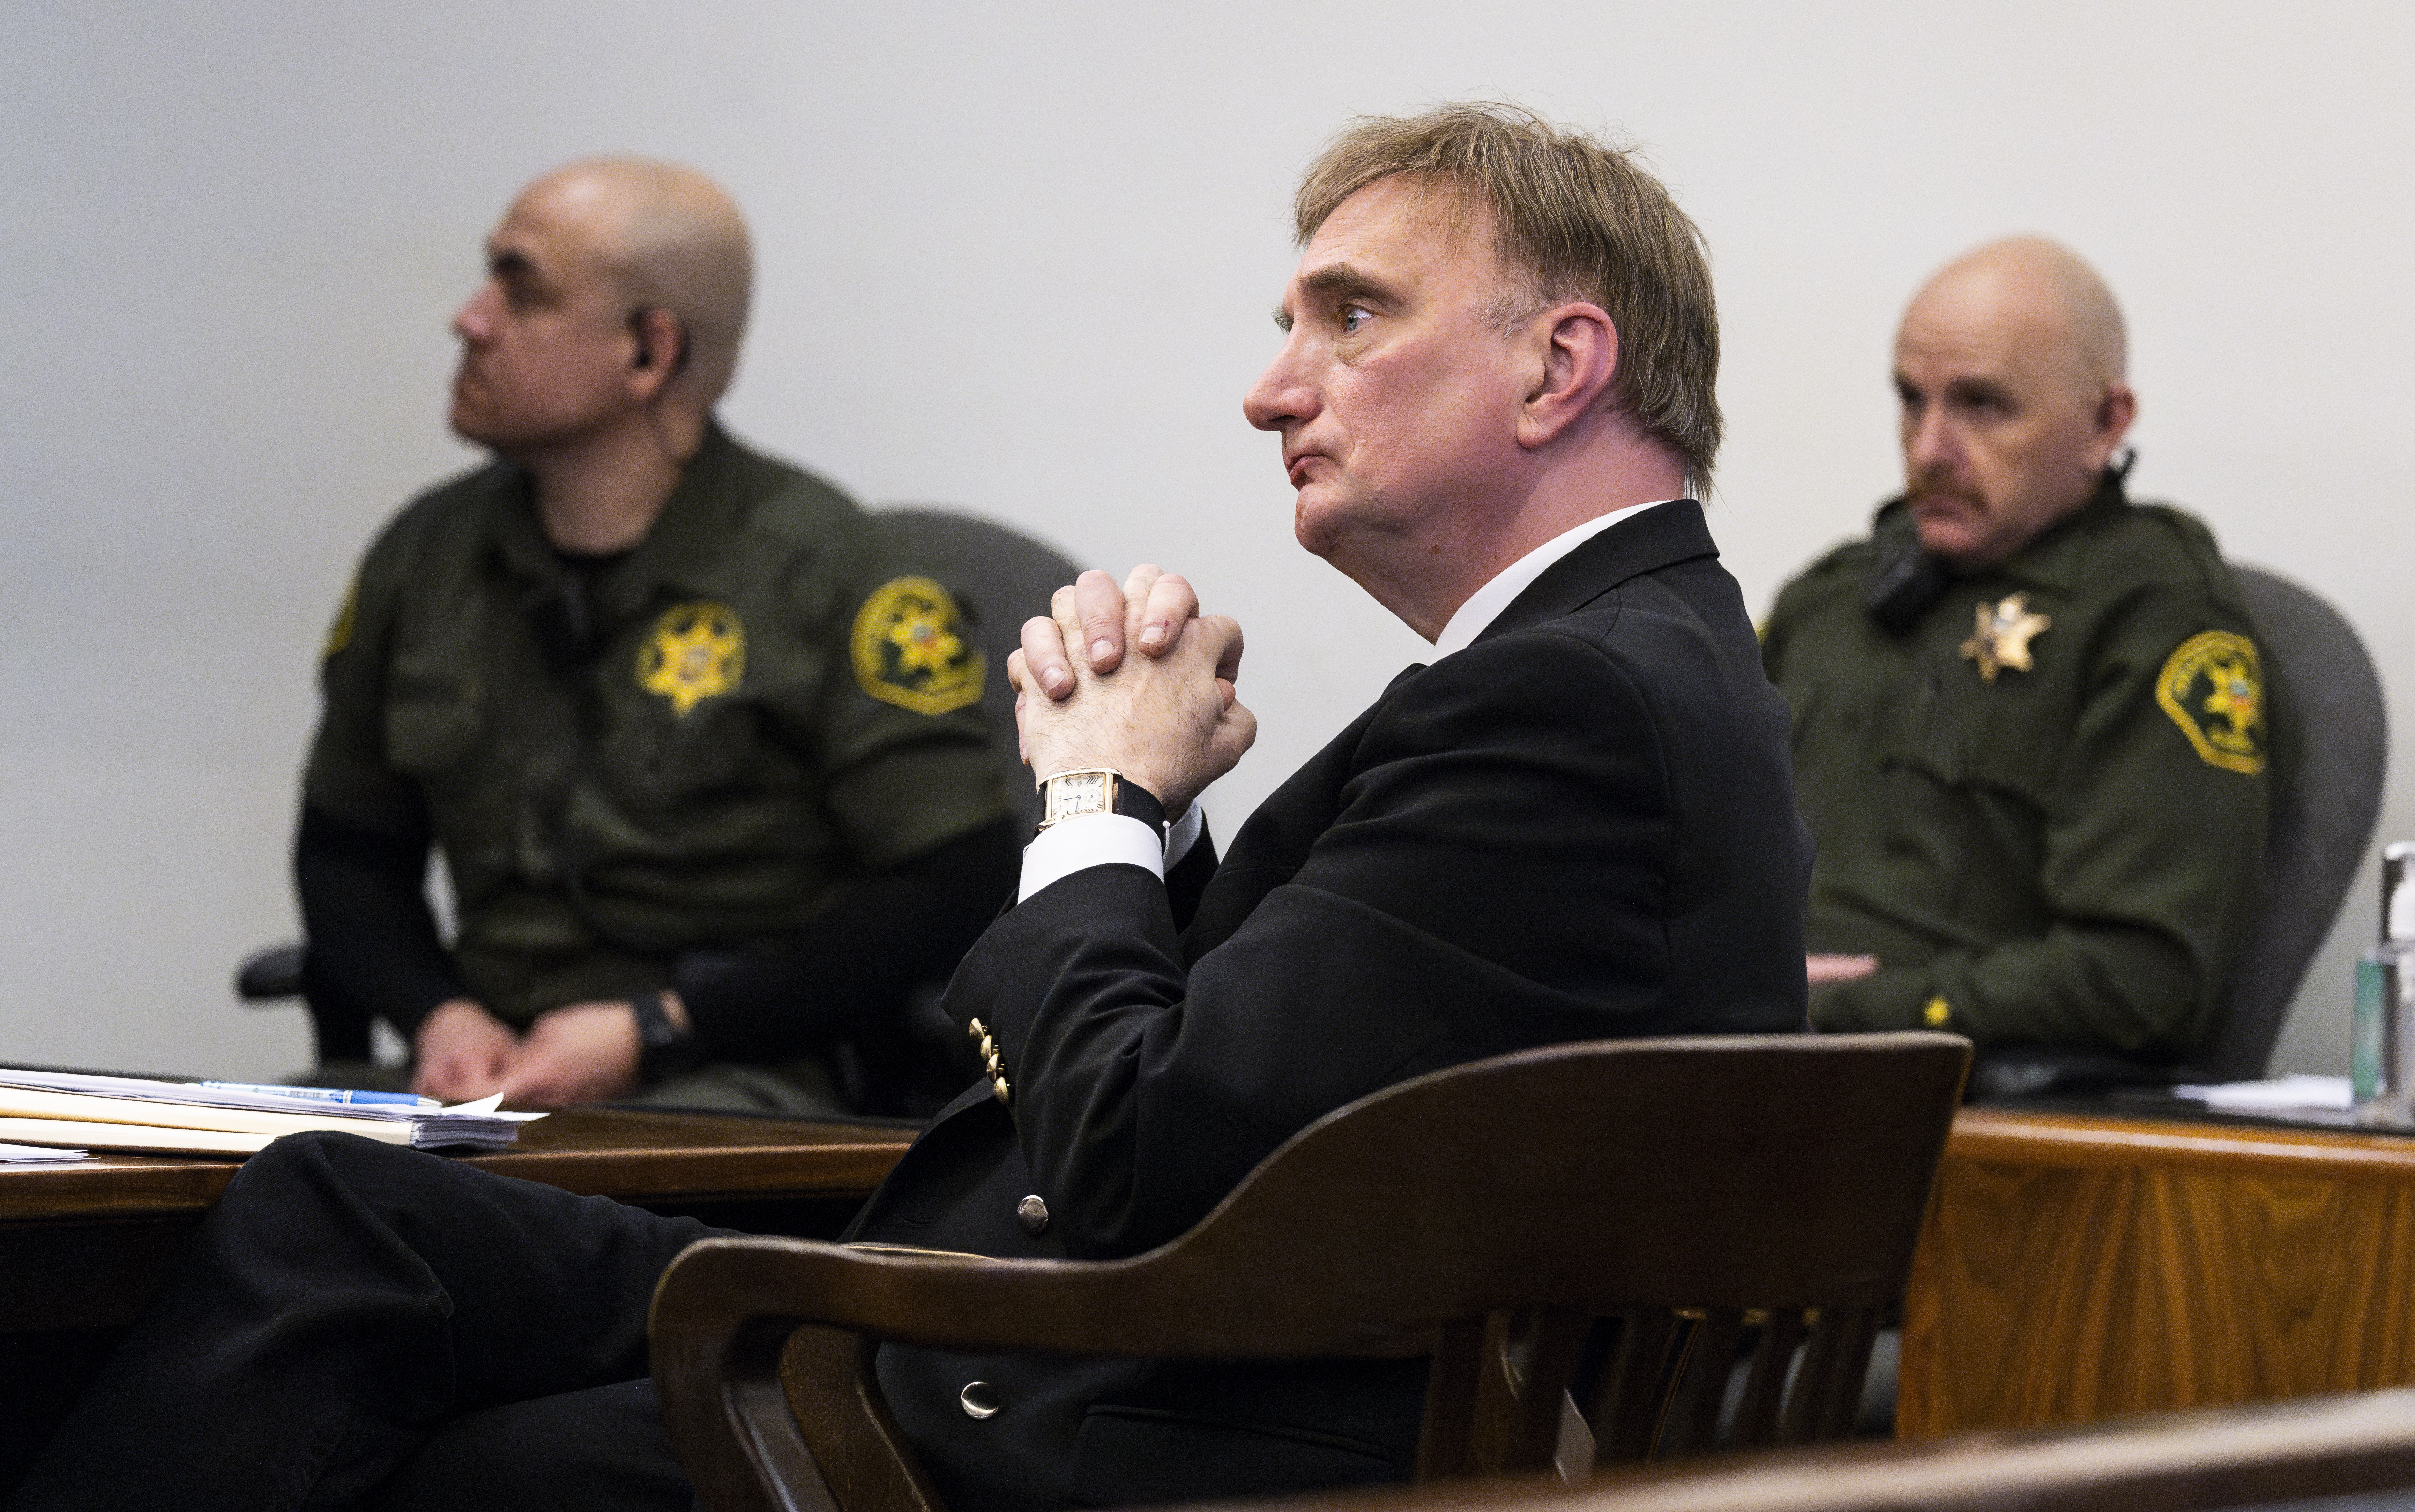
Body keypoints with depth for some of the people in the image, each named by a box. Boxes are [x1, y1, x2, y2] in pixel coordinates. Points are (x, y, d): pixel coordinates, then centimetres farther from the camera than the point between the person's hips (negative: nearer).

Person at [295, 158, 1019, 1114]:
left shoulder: (815, 564, -5)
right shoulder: (429, 553, 12)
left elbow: (961, 890, -9)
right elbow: (345, 852, 22)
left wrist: (655, 1030, -13)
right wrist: (437, 1016, 0)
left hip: (752, 1081, -6)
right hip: (503, 1069, 6)